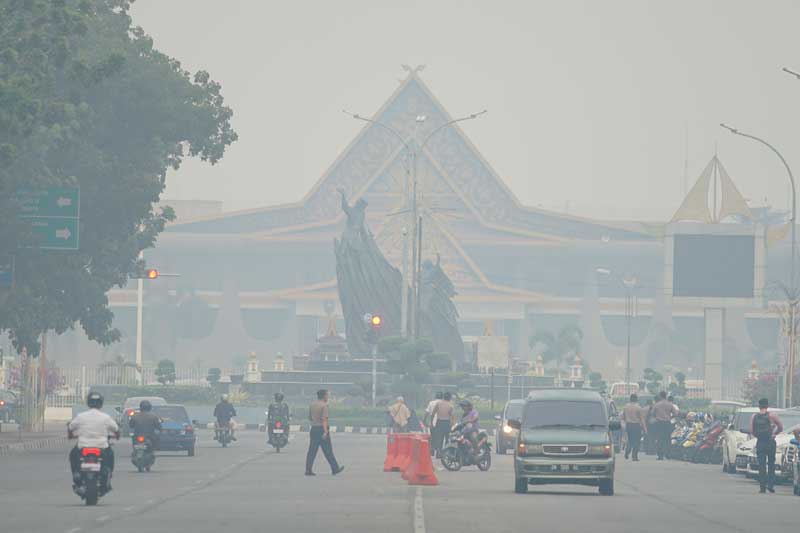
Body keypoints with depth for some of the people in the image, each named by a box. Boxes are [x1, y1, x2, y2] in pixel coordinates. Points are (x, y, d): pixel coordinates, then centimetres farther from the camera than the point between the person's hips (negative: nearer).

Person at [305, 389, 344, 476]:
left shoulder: (312, 405, 11)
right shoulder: (324, 405, -11)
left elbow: (309, 418, 19)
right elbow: (324, 419, -20)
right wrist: (325, 431, -23)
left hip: (313, 429, 7)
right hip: (322, 429, -7)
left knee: (312, 451, 5)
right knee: (328, 451, 1)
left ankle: (308, 470, -2)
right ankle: (335, 469, 9)